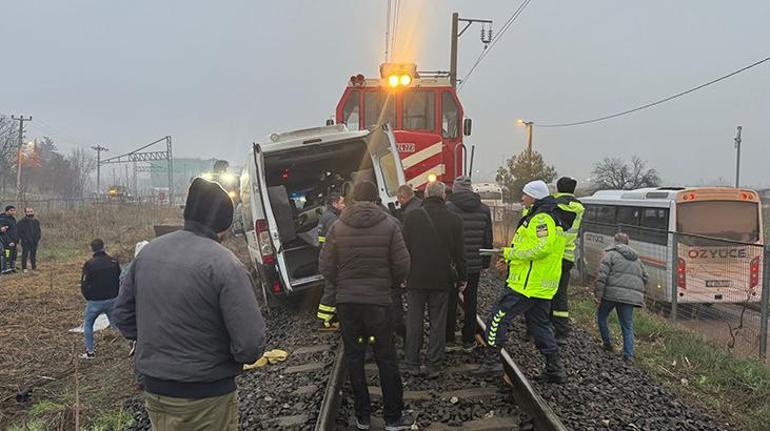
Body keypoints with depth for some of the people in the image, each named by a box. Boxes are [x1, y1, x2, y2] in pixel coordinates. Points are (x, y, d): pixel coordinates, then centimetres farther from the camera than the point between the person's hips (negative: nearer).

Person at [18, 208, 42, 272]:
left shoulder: (36, 222, 11)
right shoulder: (22, 222, -5)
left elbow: (38, 231, 17)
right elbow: (19, 232, -6)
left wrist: (38, 239, 6)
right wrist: (24, 239, -15)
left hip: (34, 242, 5)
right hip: (26, 243, -4)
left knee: (33, 255, 11)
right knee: (25, 255, -1)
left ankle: (34, 267, 18)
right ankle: (24, 268, 6)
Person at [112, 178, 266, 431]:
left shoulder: (148, 251, -2)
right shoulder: (225, 264, -23)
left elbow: (122, 313, 9)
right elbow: (251, 342, -25)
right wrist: (244, 355, -3)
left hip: (154, 390, 6)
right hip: (206, 397, -5)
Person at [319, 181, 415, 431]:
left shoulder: (338, 227, -2)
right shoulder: (389, 224, -7)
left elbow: (326, 267, -3)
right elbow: (402, 265, -8)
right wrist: (394, 283, 12)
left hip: (346, 301, 2)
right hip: (378, 300, -2)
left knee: (354, 358, 12)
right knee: (386, 358, 9)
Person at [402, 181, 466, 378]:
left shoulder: (412, 217, -6)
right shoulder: (454, 220, -4)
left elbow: (404, 247, -2)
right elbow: (459, 253, 1)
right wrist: (462, 277, 12)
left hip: (416, 278, 0)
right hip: (442, 280, 1)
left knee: (414, 322, 10)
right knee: (438, 323, 9)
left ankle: (412, 364, 16)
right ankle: (433, 366, 13)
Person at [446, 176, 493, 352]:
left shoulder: (447, 208, -11)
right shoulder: (484, 210, 2)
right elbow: (488, 240, 6)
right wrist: (485, 263, 14)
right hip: (474, 265, 3)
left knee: (450, 303, 9)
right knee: (470, 304, 12)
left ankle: (448, 339, 16)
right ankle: (468, 341, 19)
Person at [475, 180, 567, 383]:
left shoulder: (541, 218, -14)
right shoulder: (547, 217, 20)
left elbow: (541, 248, -26)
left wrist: (511, 252, -15)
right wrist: (510, 260, 14)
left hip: (528, 284, -11)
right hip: (542, 286, 11)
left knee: (497, 318, -5)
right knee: (540, 326, 17)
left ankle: (494, 361, 0)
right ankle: (555, 370, 22)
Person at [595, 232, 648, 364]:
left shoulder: (611, 254, 0)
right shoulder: (636, 259, 21)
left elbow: (602, 275, -10)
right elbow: (645, 278, 20)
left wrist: (599, 294, -8)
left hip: (612, 293, -5)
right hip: (631, 297, 5)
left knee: (601, 316, 18)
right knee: (627, 326, 10)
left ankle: (608, 343, 21)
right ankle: (629, 355, 5)